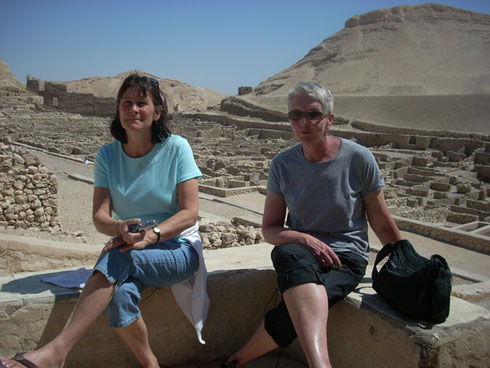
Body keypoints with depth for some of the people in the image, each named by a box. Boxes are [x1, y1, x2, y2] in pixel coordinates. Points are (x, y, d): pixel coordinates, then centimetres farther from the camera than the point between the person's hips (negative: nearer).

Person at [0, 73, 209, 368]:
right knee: (120, 296, -31)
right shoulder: (108, 155, 3)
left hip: (178, 249, -2)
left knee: (119, 257, -34)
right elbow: (100, 216, -4)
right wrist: (120, 228, -28)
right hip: (130, 250, 3)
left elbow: (190, 212, -10)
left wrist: (152, 234, -28)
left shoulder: (176, 148, -6)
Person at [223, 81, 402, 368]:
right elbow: (270, 229, 3)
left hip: (346, 257, -1)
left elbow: (383, 225, 3)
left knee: (297, 310, -35)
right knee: (288, 254, -39)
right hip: (299, 250, 1)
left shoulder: (359, 159, -7)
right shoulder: (282, 165, 0)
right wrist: (306, 240, -16)